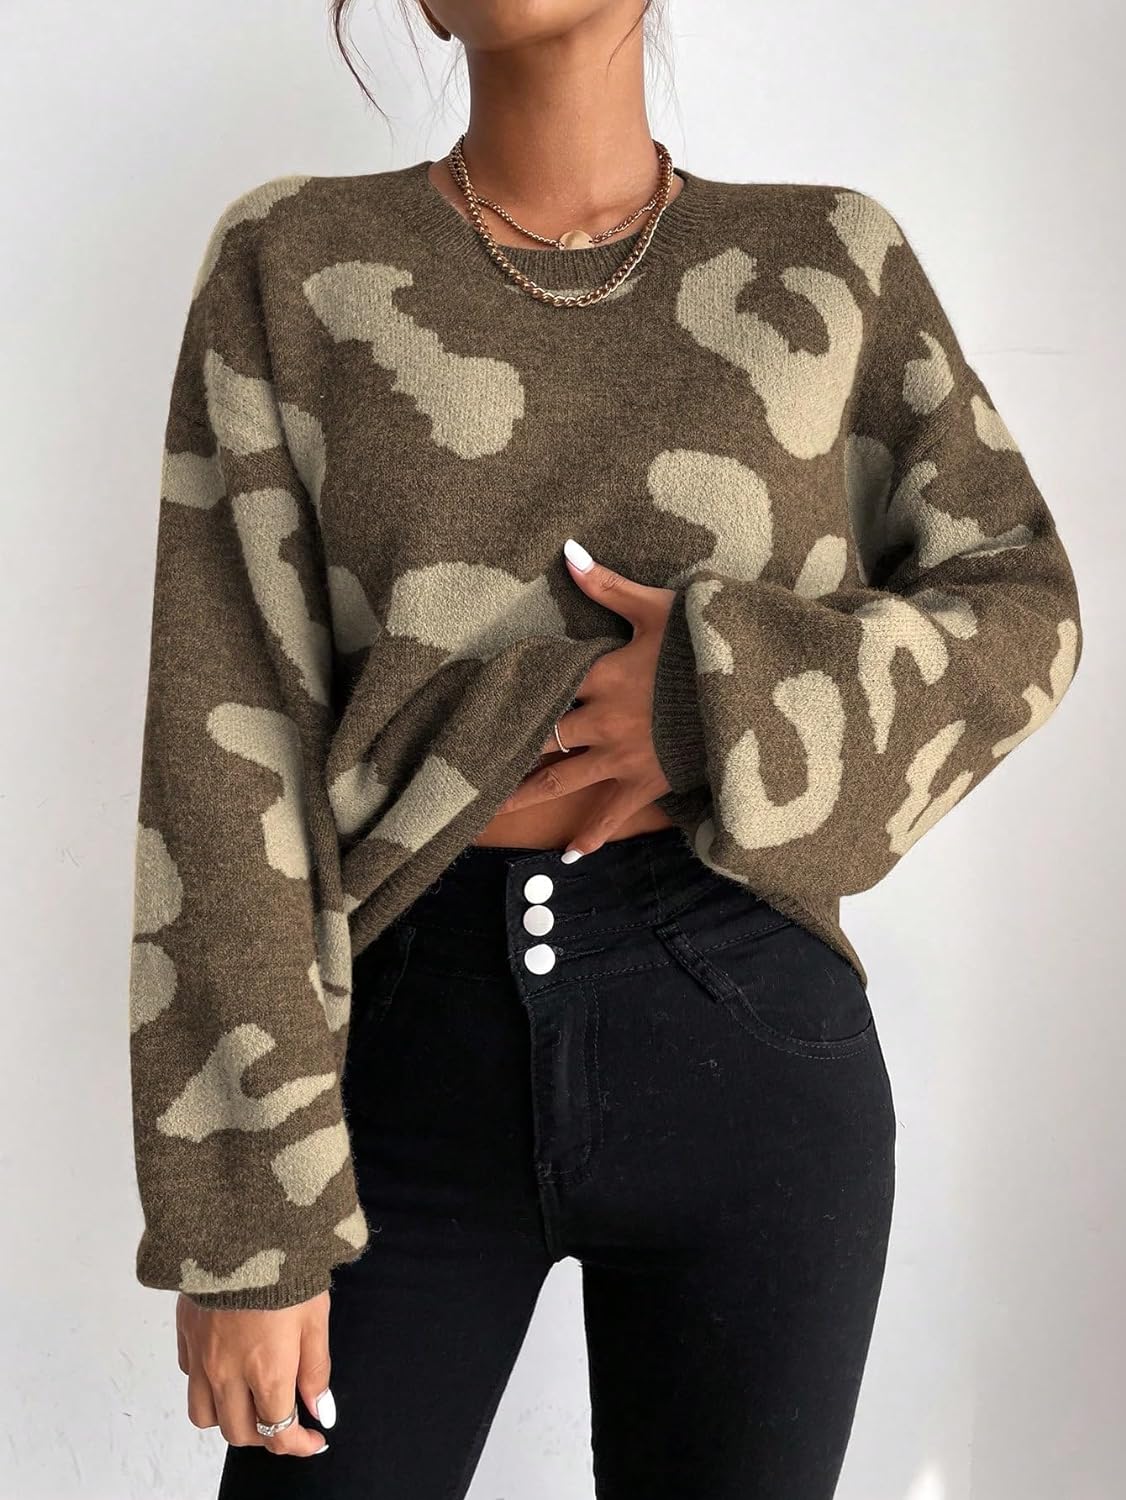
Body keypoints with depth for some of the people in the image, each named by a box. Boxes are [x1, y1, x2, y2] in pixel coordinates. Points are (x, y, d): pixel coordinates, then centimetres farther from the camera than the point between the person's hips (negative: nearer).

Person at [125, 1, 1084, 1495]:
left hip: (747, 1033, 1)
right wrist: (241, 1215, -9)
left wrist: (737, 697, -12)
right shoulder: (290, 263, 1)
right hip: (405, 1035, 0)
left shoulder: (832, 256, 5)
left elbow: (1023, 604, 8)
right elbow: (226, 736, -5)